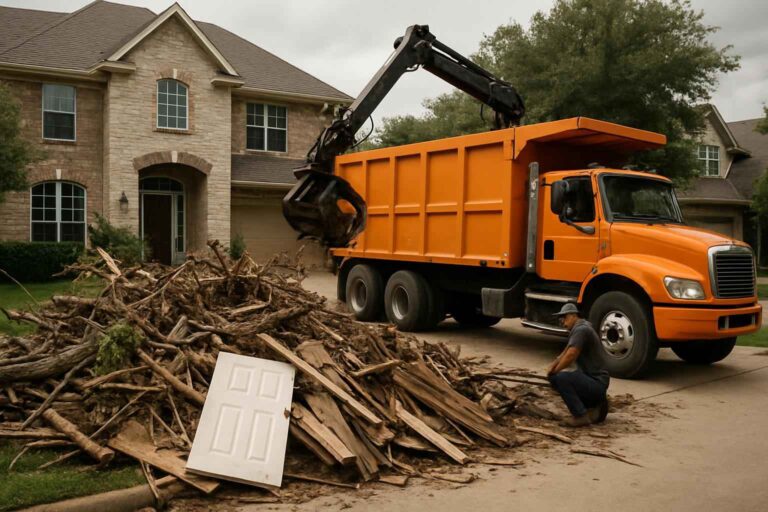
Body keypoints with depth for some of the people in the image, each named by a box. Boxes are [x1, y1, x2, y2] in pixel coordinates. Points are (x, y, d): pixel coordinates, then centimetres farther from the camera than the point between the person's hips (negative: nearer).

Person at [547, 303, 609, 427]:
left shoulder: (581, 330, -18)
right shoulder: (577, 329, 13)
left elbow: (570, 356, -25)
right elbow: (566, 352, 23)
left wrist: (555, 371, -8)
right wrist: (553, 365, 5)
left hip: (596, 382, -11)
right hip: (592, 379, 11)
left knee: (560, 378, -27)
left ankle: (581, 416, -15)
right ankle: (595, 406, 13)